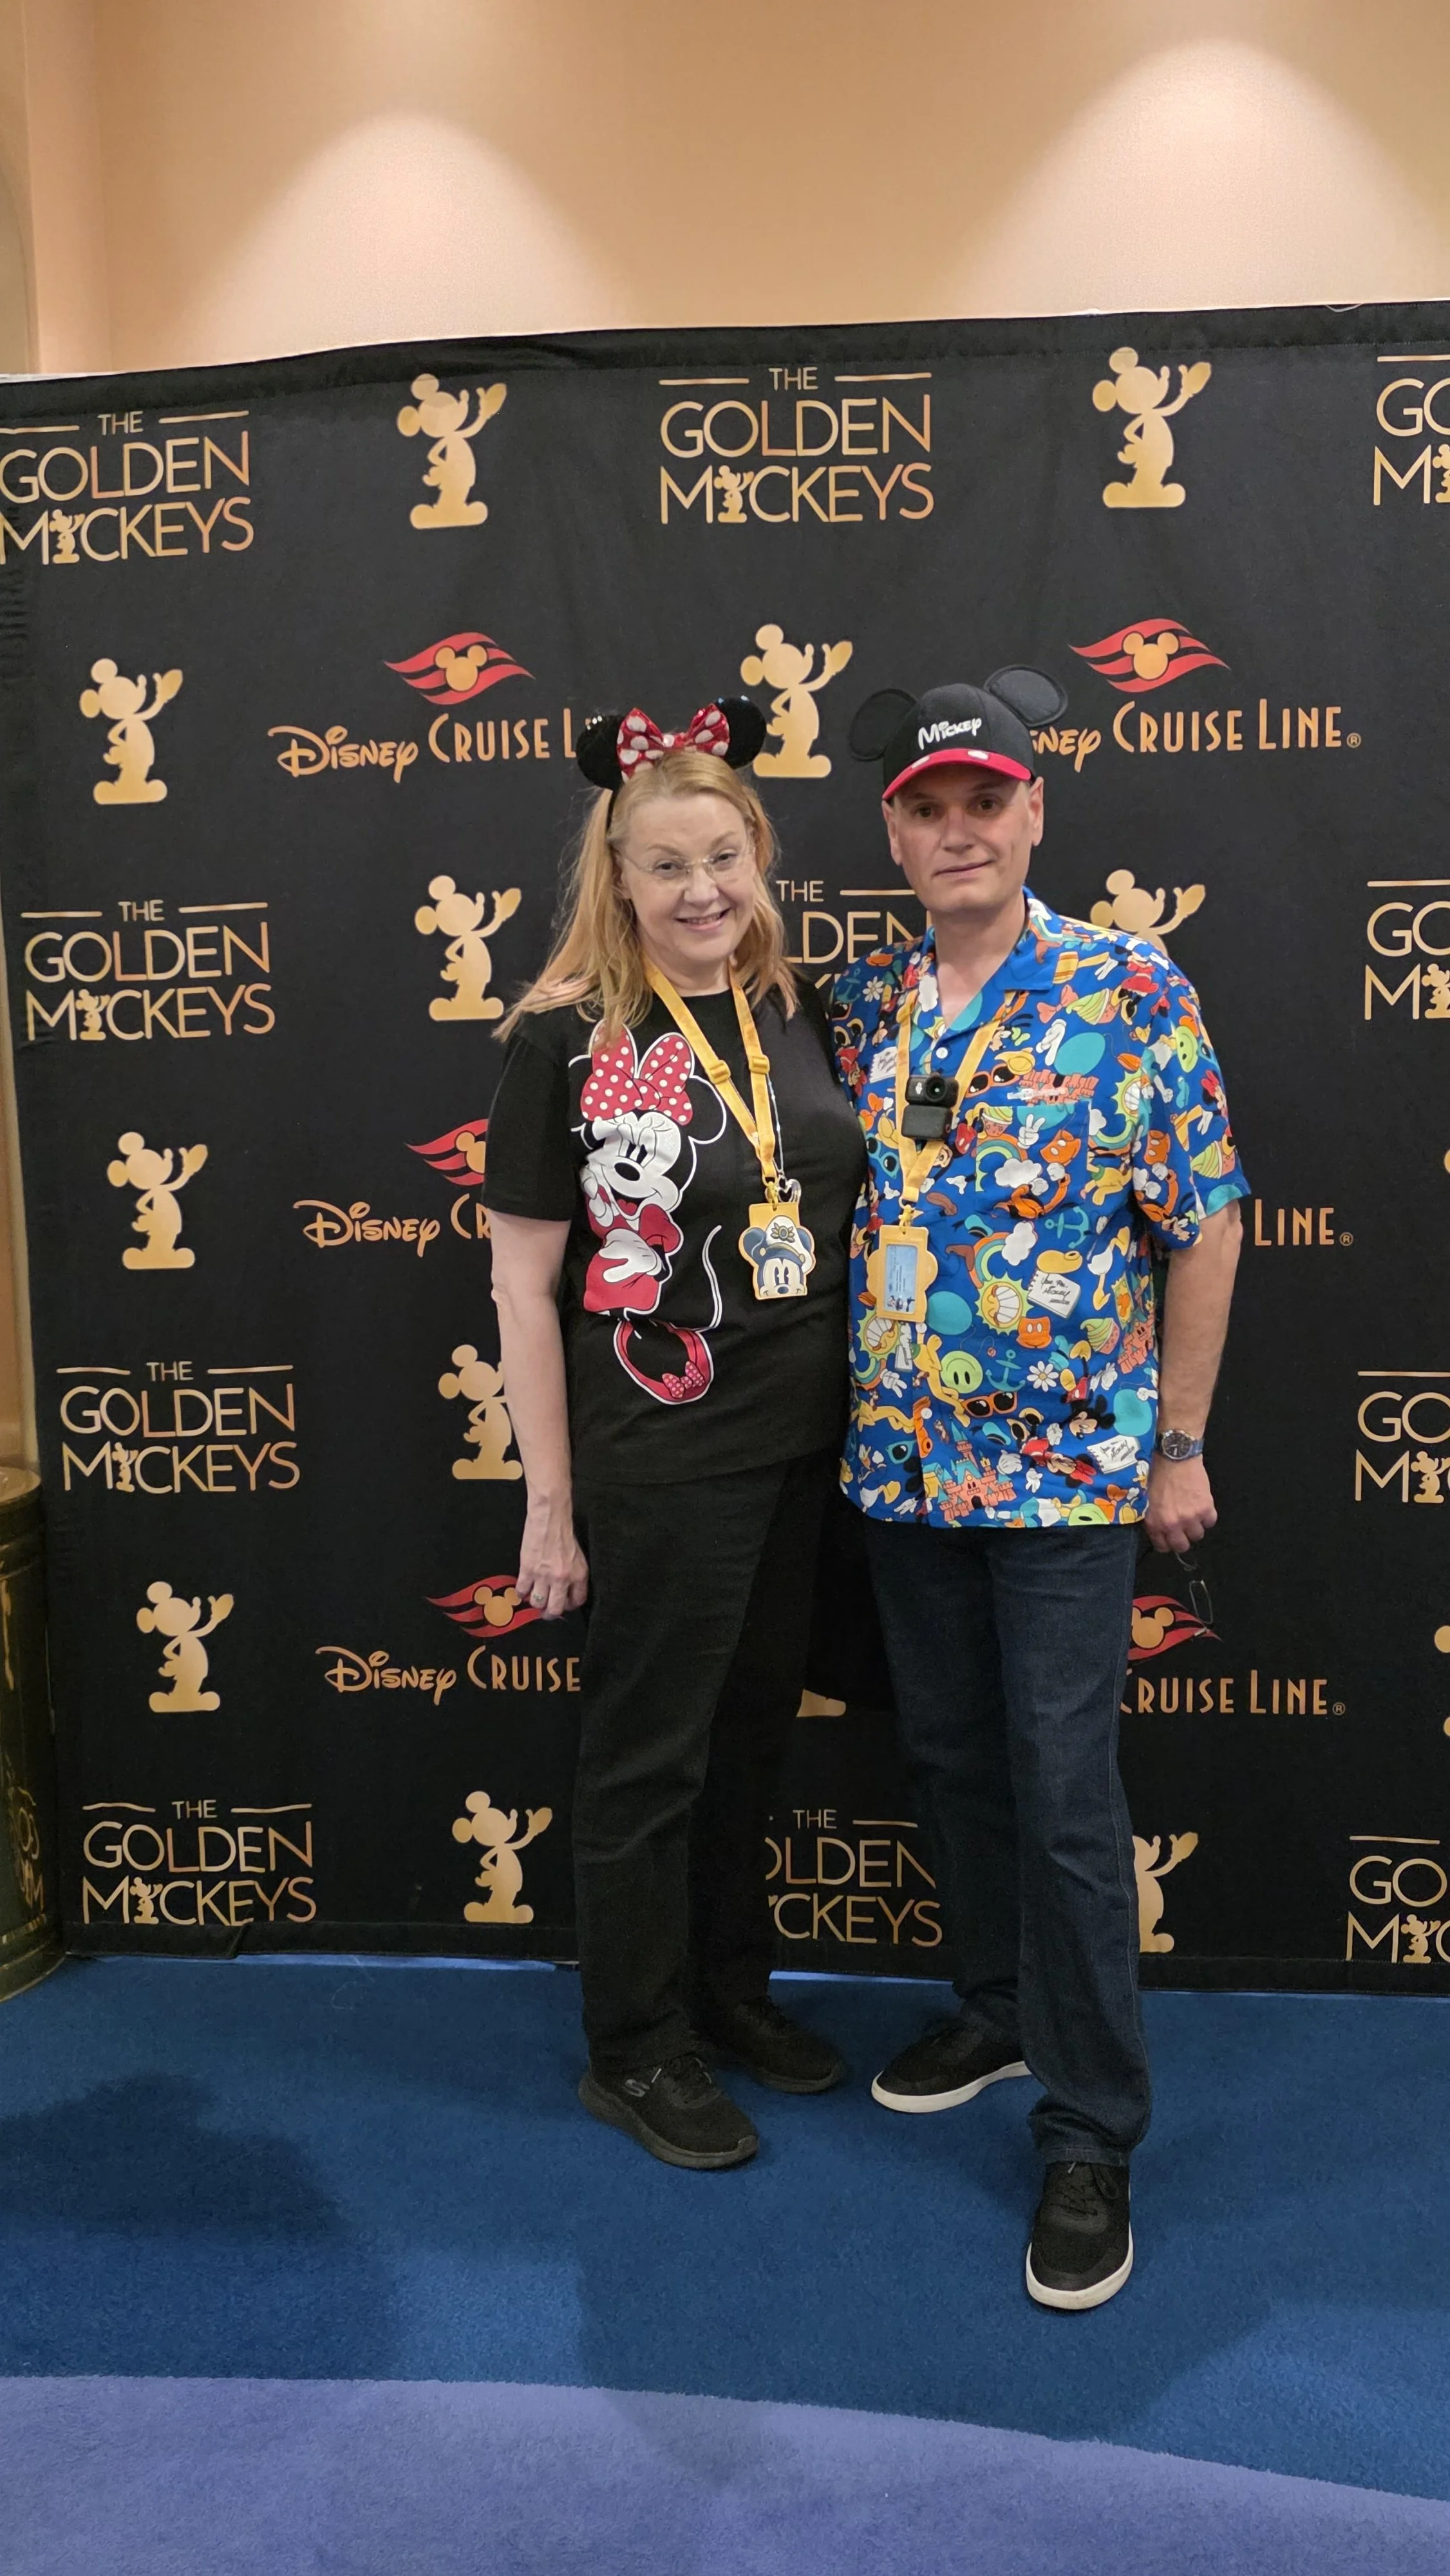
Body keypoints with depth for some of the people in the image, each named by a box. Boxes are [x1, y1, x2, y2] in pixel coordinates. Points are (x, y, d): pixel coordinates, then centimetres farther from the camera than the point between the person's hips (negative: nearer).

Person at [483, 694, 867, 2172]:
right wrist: (551, 1501, -11)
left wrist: (861, 1423, 9)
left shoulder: (795, 1014, 5)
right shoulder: (570, 1039, -11)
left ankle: (729, 1988, 41)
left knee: (750, 1734, 20)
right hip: (657, 1464, -5)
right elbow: (522, 1284, -10)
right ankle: (633, 2051, 29)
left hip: (799, 1448, 6)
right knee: (649, 1758, 9)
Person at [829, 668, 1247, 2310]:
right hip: (903, 1462, 5)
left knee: (1063, 1798, 1)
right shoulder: (861, 1005, 5)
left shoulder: (1131, 991, -8)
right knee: (950, 1760, 17)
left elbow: (1204, 1223, -6)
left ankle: (1091, 2138, 16)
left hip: (1065, 1463, -4)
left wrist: (1178, 1442, -6)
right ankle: (997, 2012, 38)